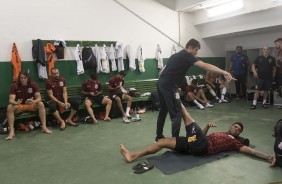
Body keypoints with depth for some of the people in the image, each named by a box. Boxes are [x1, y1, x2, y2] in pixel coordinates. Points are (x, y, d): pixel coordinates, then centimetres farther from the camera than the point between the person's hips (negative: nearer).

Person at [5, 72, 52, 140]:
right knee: (9, 107, -30)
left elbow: (39, 98, -15)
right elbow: (11, 100, -20)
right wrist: (16, 103, -44)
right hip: (19, 105, 0)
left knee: (41, 104, -27)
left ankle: (44, 127, -26)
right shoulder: (14, 85, -13)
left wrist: (34, 101, -39)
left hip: (31, 104, 1)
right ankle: (11, 132, -30)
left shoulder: (33, 84, -11)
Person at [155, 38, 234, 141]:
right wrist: (223, 72, -30)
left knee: (163, 111, 20)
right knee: (177, 114, -3)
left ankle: (159, 137, 31)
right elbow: (204, 66, -22)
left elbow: (162, 72, 23)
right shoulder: (187, 56, -6)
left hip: (160, 84, 10)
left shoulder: (176, 55, 21)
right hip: (169, 87, -9)